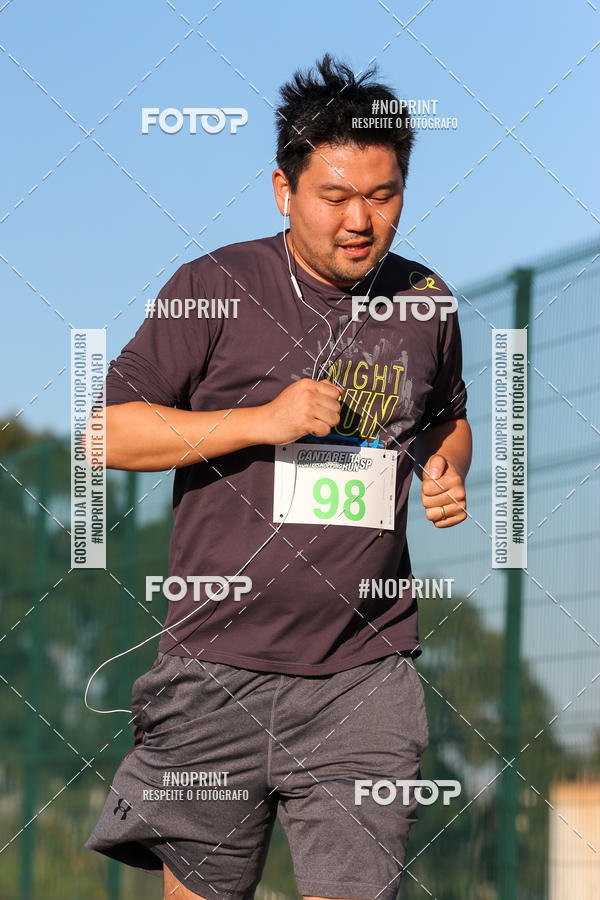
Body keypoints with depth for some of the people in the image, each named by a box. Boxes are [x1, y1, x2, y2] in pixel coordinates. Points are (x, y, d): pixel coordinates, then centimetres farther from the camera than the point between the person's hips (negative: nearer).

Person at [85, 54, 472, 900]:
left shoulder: (425, 301, 9)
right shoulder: (215, 288, -3)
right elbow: (108, 432, -5)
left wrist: (448, 469, 4)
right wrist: (262, 420, -14)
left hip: (367, 672, 2)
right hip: (219, 667, -2)